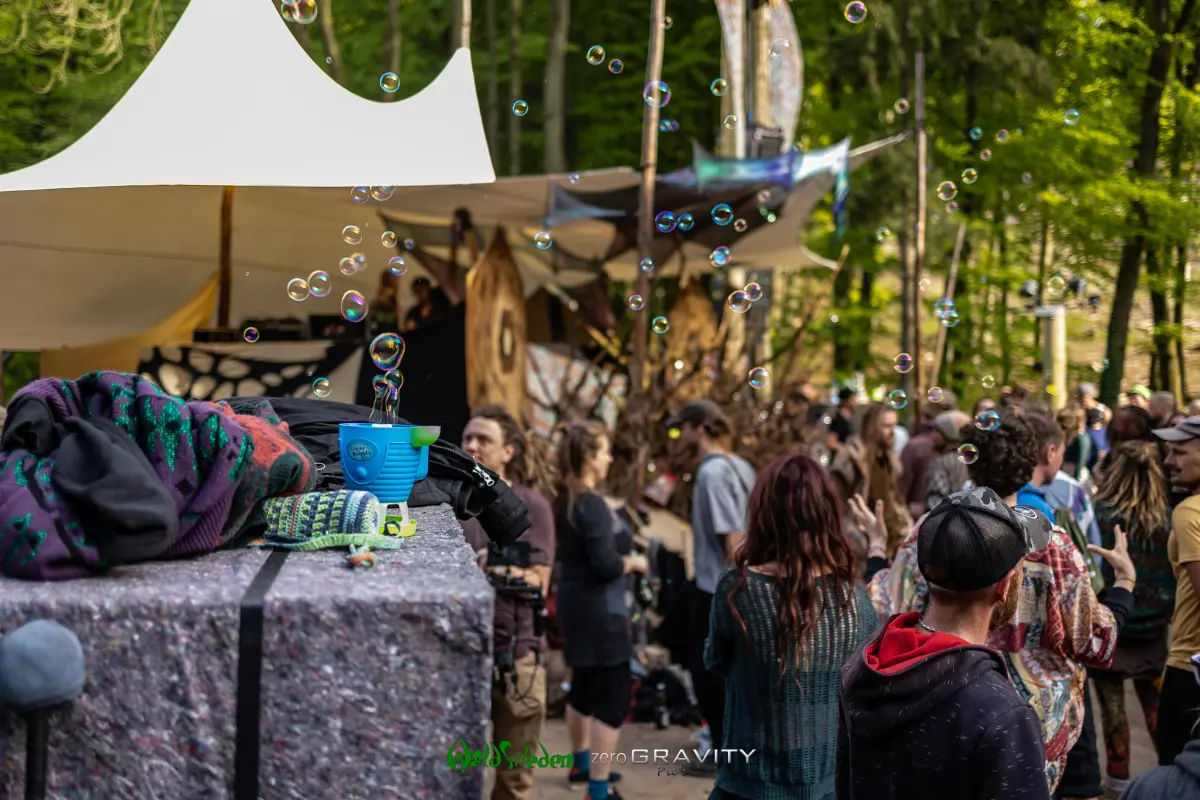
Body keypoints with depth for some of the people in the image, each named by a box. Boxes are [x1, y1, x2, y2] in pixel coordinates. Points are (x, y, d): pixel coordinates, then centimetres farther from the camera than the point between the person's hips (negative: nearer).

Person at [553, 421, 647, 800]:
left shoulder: (564, 500, 6)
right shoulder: (592, 504, -21)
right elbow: (605, 565, -26)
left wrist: (622, 556, 14)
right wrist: (634, 561, -8)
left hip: (574, 602, 10)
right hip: (599, 608, -10)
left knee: (584, 686, 25)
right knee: (613, 698, -6)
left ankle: (582, 762, 41)